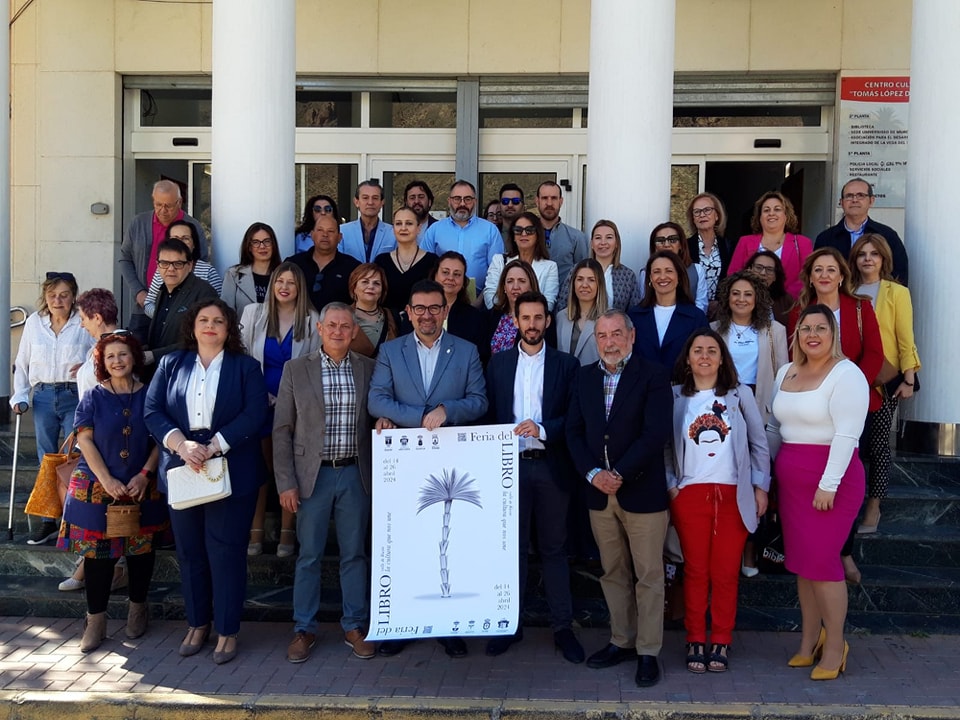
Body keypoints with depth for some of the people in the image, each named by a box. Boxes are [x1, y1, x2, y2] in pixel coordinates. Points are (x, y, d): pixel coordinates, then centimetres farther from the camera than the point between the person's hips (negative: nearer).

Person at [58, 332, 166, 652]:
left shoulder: (149, 395, 2)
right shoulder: (93, 397, 1)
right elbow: (85, 440, -5)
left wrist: (145, 474, -11)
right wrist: (107, 480, -13)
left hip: (141, 489, 1)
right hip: (97, 488, -1)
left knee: (140, 550, 9)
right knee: (98, 553, 1)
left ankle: (137, 610, 26)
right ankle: (95, 620, 9)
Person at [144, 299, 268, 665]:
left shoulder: (246, 367, 3)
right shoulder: (171, 364, 11)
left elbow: (254, 414, -8)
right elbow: (152, 410, 2)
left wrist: (213, 447, -17)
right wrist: (182, 445, -14)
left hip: (231, 473, -3)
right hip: (181, 470, 3)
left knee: (226, 551, 0)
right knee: (189, 551, 10)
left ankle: (227, 631, 12)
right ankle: (197, 624, 25)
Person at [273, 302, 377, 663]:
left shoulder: (368, 369, 3)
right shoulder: (296, 369, 0)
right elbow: (282, 430, 0)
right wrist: (286, 483, -5)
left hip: (355, 474, 1)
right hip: (313, 474, -1)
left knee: (355, 553, 10)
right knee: (309, 555, 7)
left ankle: (355, 626, 23)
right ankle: (304, 629, 21)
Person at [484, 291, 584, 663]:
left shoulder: (566, 364, 3)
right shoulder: (498, 362, 8)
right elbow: (490, 414, 6)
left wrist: (542, 430, -19)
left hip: (551, 465, -1)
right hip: (511, 464, 1)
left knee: (554, 547, 6)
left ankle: (562, 627, 15)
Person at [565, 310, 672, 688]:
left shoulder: (653, 376, -6)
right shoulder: (585, 377, 10)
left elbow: (655, 433, -14)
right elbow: (574, 430, 6)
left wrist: (620, 474, -17)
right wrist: (593, 473, -9)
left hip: (642, 492, -5)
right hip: (599, 492, 5)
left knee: (648, 576, 3)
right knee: (613, 573, 14)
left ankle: (648, 652, 13)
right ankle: (621, 641, 27)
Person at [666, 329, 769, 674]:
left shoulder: (740, 394, 4)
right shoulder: (675, 397, 4)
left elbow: (759, 444, 7)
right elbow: (664, 447, 6)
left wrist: (760, 487, 4)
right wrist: (670, 486, -2)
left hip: (733, 495, 0)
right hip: (690, 494, 0)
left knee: (726, 573, 3)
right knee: (695, 571, 5)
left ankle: (721, 642, 15)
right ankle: (695, 641, 15)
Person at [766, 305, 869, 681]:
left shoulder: (846, 374, -10)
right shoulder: (786, 372, 12)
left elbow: (847, 434, -17)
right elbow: (774, 428, 17)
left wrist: (829, 484, -21)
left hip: (831, 481, -7)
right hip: (791, 481, 7)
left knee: (821, 560, -6)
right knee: (801, 561, 10)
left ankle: (835, 645, 8)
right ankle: (810, 639, 22)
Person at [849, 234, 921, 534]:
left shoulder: (897, 293, -2)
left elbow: (905, 339, -4)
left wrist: (909, 380, -8)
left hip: (885, 380, -2)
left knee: (878, 442, 3)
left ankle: (873, 508, 14)